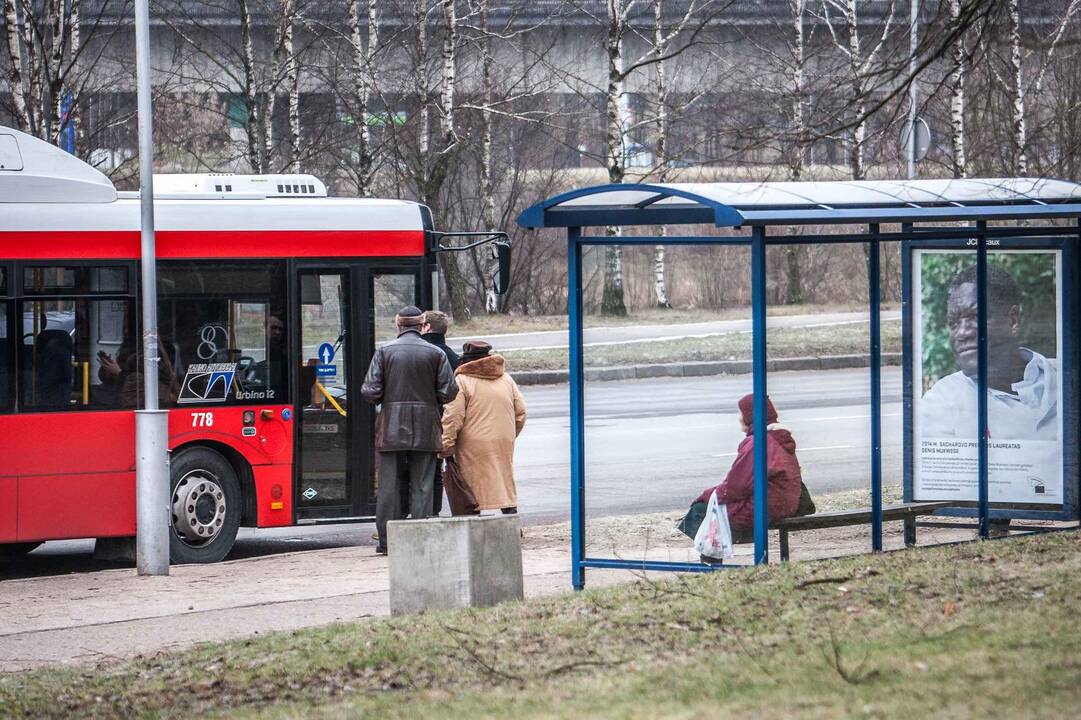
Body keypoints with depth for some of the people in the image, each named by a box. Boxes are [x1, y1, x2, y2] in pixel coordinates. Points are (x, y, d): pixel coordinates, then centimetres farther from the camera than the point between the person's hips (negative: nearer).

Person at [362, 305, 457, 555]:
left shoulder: (384, 352, -3)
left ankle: (387, 541, 3)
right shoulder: (436, 354, -1)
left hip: (392, 428, 0)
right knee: (421, 486, 4)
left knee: (389, 484, 5)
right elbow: (448, 392, -3)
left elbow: (370, 391, -7)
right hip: (425, 430, 0)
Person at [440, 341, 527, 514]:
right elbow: (520, 412, 15)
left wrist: (446, 446, -8)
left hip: (475, 447, -5)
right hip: (504, 446, 5)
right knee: (506, 485, 12)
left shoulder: (462, 381, -5)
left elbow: (452, 417, -12)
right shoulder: (506, 380, 13)